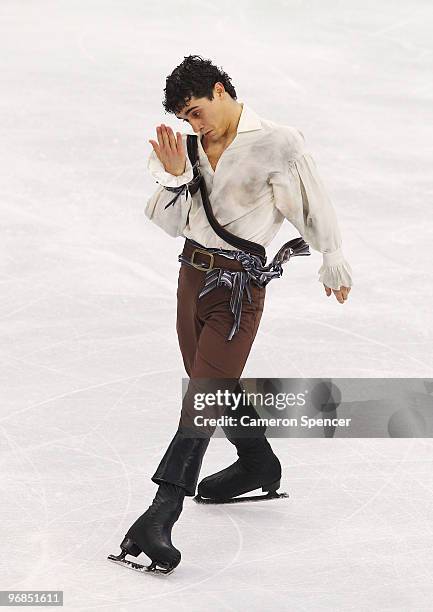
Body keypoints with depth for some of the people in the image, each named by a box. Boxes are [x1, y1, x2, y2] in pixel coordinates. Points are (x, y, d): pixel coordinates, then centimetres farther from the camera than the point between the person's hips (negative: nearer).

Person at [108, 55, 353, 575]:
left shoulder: (278, 144, -11)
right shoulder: (195, 147, 7)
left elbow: (315, 206, -2)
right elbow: (173, 223, 6)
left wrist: (334, 264, 6)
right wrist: (175, 177, -11)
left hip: (238, 283, -7)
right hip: (193, 272, 7)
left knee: (202, 396, -13)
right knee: (214, 385, 19)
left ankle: (160, 516, -20)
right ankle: (258, 463, 43)